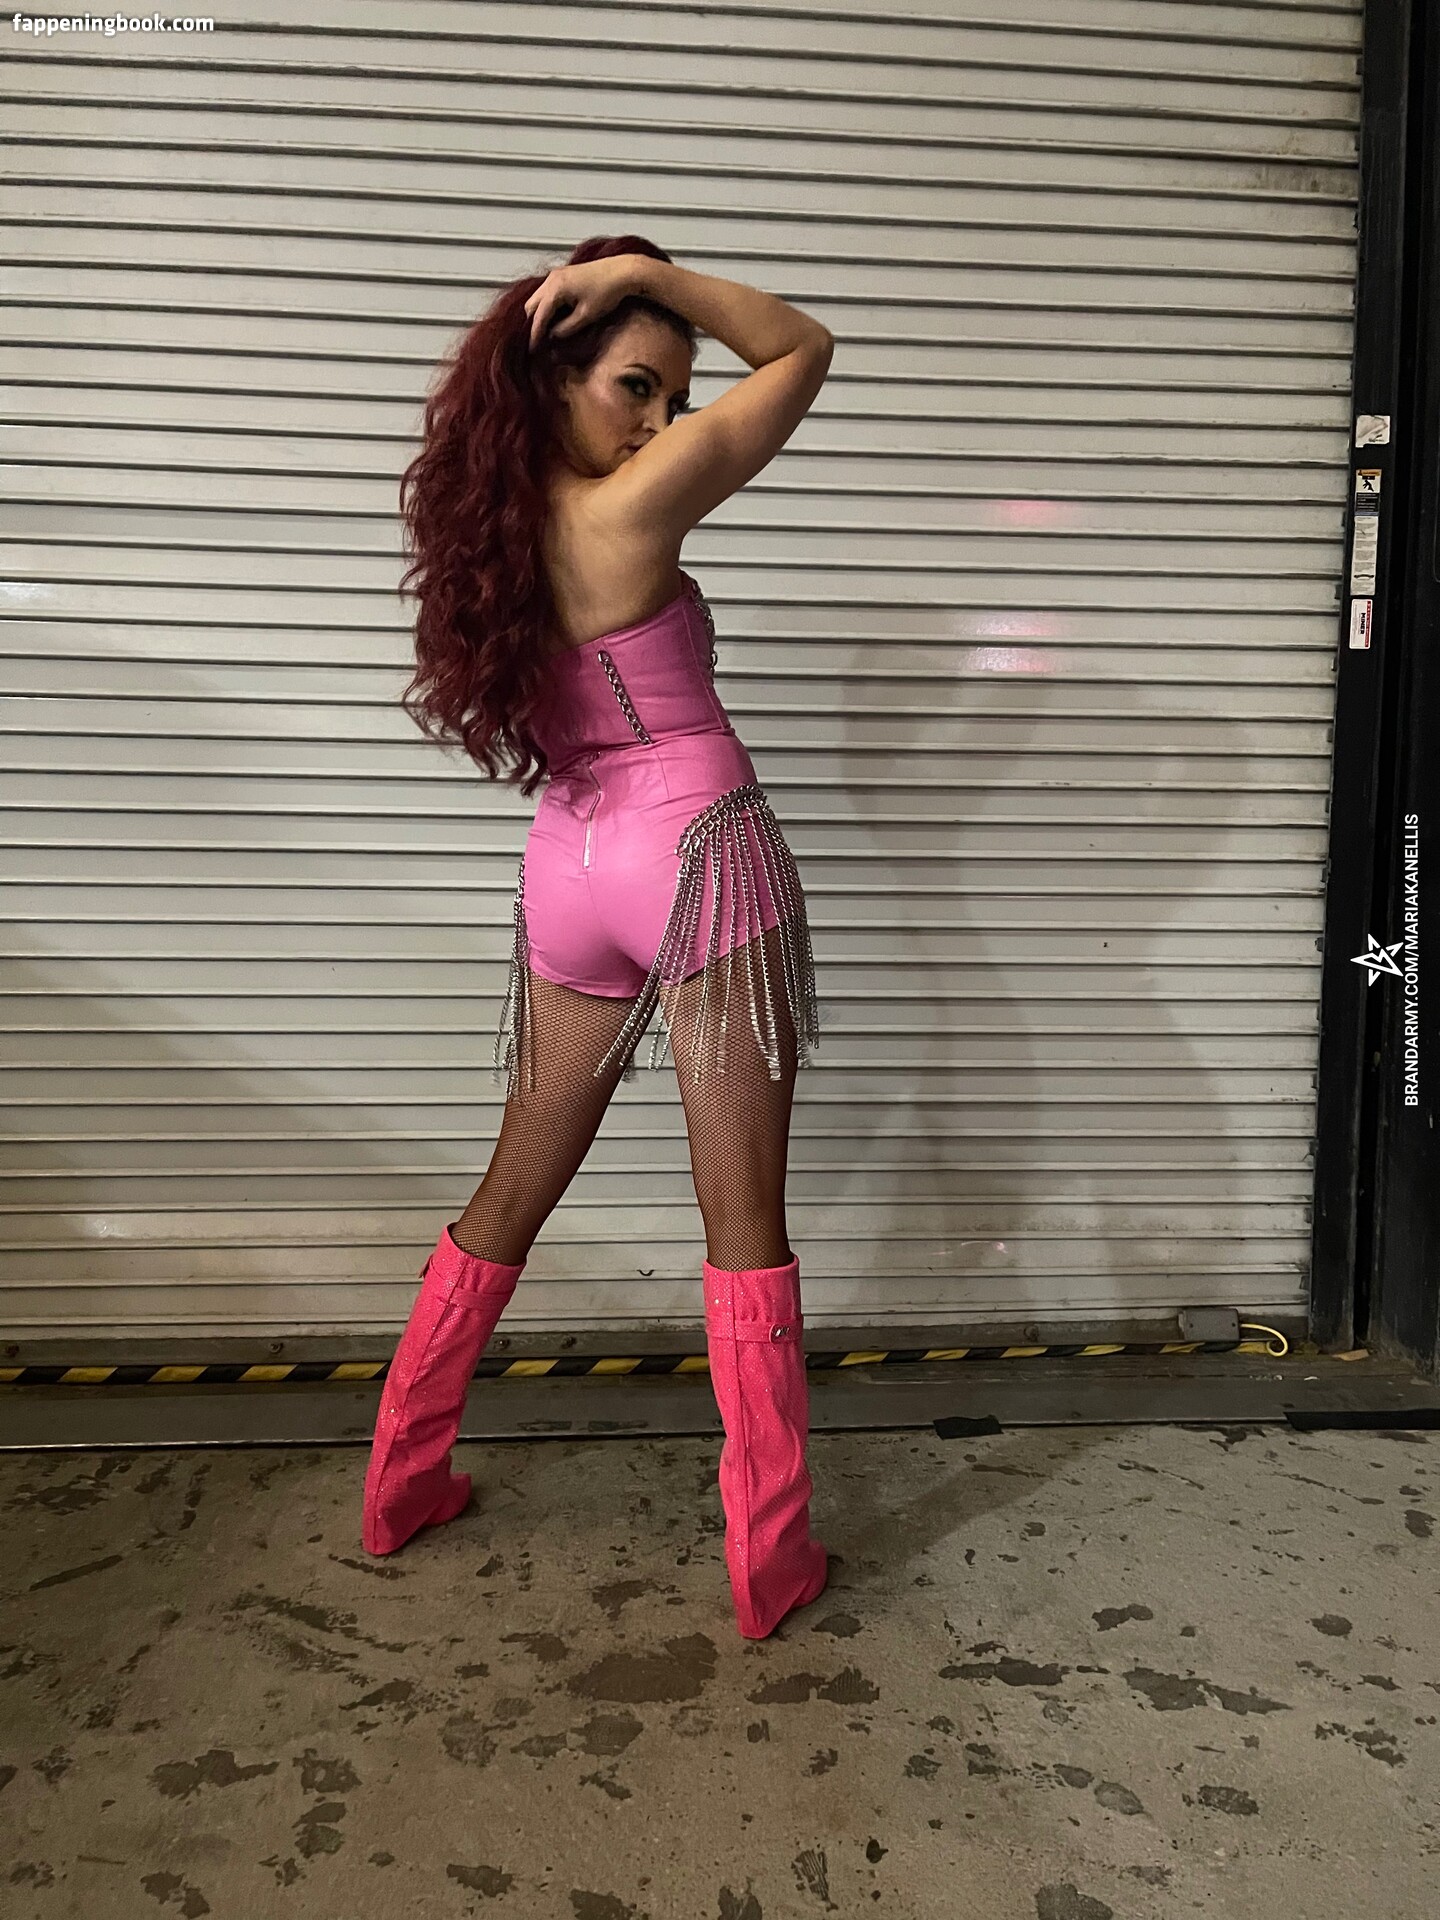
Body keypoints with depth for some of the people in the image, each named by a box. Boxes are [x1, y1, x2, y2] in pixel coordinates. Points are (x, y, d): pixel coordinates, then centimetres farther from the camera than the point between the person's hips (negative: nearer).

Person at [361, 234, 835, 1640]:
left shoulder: (497, 521, 7)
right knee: (743, 1219, 0)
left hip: (569, 873, 7)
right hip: (699, 852, -7)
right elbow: (803, 348, -2)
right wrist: (650, 273, -4)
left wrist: (625, 288, 20)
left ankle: (402, 1485, 31)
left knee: (516, 1189, 18)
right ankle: (769, 1561, 11)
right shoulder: (635, 509, -10)